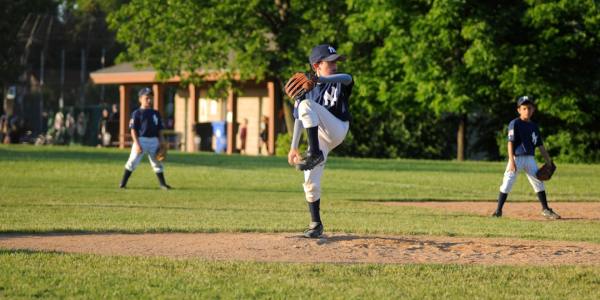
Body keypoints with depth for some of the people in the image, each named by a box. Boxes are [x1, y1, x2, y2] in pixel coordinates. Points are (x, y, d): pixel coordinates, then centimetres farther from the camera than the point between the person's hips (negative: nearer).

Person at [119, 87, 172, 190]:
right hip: (141, 140, -4)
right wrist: (137, 144, -15)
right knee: (133, 161, -6)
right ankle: (123, 183, 0)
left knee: (157, 162, 8)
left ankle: (163, 184, 15)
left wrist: (161, 143, 8)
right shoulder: (137, 113, -3)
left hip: (153, 141, 4)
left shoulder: (155, 114, 11)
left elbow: (159, 130, 15)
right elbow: (133, 130, -7)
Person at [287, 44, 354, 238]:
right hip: (318, 137, 3)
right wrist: (293, 148, 3)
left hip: (337, 131, -3)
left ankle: (314, 154, -30)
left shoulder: (339, 82, 1)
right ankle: (316, 224, 8)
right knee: (311, 182, -6)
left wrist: (318, 79, -45)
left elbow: (347, 78, -25)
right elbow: (299, 119, 11)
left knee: (307, 105, -26)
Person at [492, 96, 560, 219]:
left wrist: (548, 161, 11)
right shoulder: (514, 124, -6)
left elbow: (540, 146, 15)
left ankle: (545, 209, 17)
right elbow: (510, 143, -12)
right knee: (507, 183, -9)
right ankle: (498, 211, -2)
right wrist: (511, 161, -20)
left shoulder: (534, 127, 11)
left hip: (530, 159, 5)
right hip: (517, 157, -5)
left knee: (539, 182, 6)